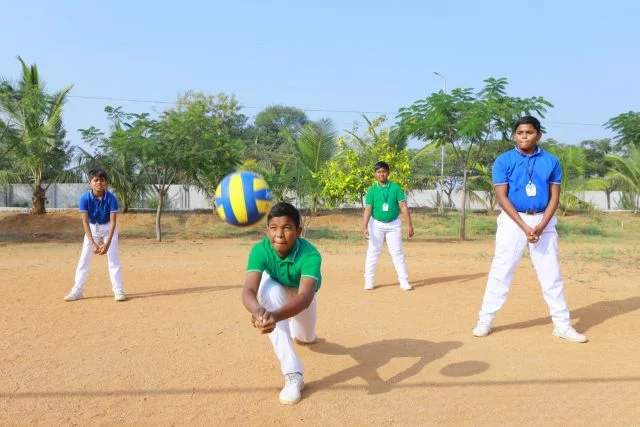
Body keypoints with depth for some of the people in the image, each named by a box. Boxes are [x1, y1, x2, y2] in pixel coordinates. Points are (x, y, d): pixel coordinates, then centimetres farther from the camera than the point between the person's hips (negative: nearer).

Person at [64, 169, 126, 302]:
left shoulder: (111, 198, -25)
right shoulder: (84, 198, -23)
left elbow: (113, 222, -25)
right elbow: (85, 222, -25)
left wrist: (107, 243, -34)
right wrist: (93, 243, -34)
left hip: (108, 228, -1)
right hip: (92, 228, 1)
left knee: (113, 258, -9)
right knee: (84, 259, -1)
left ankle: (118, 290, -4)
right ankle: (77, 290, 7)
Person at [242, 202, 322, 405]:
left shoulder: (310, 255, -41)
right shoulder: (260, 250, -37)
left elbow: (305, 296, -56)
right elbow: (248, 291, -49)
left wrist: (276, 315, -76)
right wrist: (257, 310, -73)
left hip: (301, 291, 0)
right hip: (275, 288, 0)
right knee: (269, 291, -36)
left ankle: (299, 332, 54)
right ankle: (293, 373, -33)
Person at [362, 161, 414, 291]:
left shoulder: (395, 188, -3)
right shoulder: (372, 191, -2)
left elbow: (403, 206, -6)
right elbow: (368, 210, -7)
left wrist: (409, 224, -13)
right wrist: (364, 227, -18)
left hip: (394, 224, 0)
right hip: (376, 224, 0)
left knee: (397, 252, 4)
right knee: (373, 252, 3)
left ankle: (404, 281, 9)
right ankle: (368, 281, 11)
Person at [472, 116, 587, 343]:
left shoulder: (551, 161, 4)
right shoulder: (503, 161, -2)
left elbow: (554, 196, 3)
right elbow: (501, 197, -8)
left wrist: (541, 226, -12)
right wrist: (525, 227, -16)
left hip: (543, 221, 2)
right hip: (512, 220, -2)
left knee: (551, 274, 6)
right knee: (500, 272, 0)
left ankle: (562, 325, 16)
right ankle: (485, 321, 8)